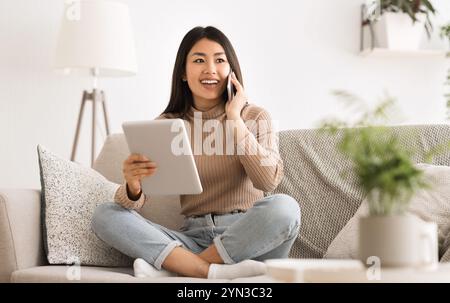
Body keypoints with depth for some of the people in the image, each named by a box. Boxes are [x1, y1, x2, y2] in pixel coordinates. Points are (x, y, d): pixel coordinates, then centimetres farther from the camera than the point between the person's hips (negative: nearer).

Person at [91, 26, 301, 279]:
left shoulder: (255, 117, 4)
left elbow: (269, 181, -14)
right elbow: (137, 201, -2)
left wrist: (235, 118, -11)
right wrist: (133, 187, -26)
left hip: (248, 240, -2)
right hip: (194, 238, 2)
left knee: (283, 207, -33)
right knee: (105, 215, -15)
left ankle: (172, 269, -22)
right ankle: (215, 272, -29)